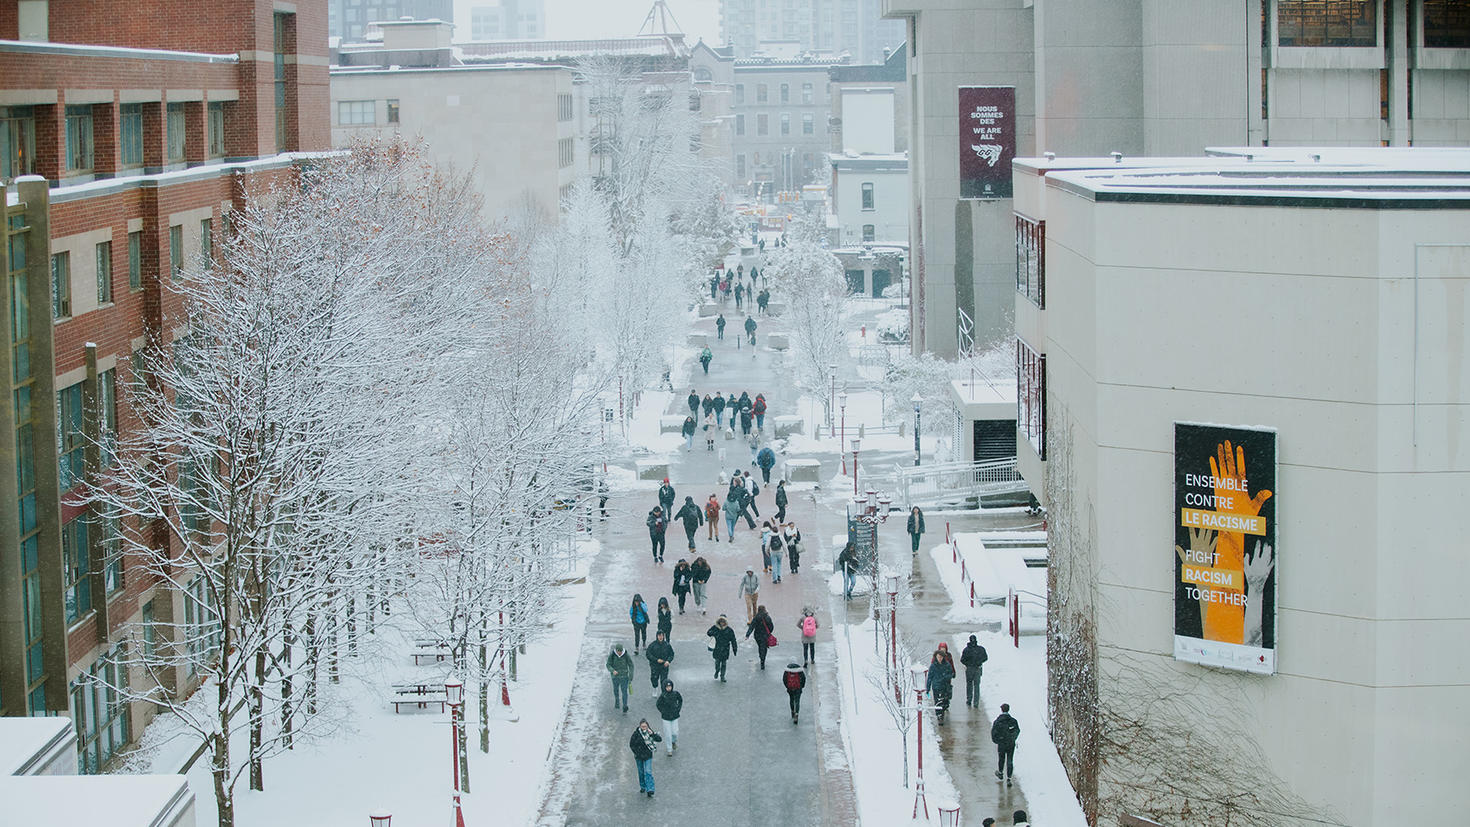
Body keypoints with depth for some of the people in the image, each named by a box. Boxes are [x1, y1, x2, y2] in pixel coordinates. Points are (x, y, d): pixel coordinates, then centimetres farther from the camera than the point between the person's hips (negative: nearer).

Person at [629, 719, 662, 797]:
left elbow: (659, 739, -15)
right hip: (639, 757, 1)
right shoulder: (636, 733, -10)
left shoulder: (650, 732, -8)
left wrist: (652, 734, -28)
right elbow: (631, 744, -1)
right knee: (641, 772, 15)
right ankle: (642, 787, 34)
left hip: (648, 756, -1)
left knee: (648, 772, -11)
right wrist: (636, 752, -5)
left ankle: (650, 790, -13)